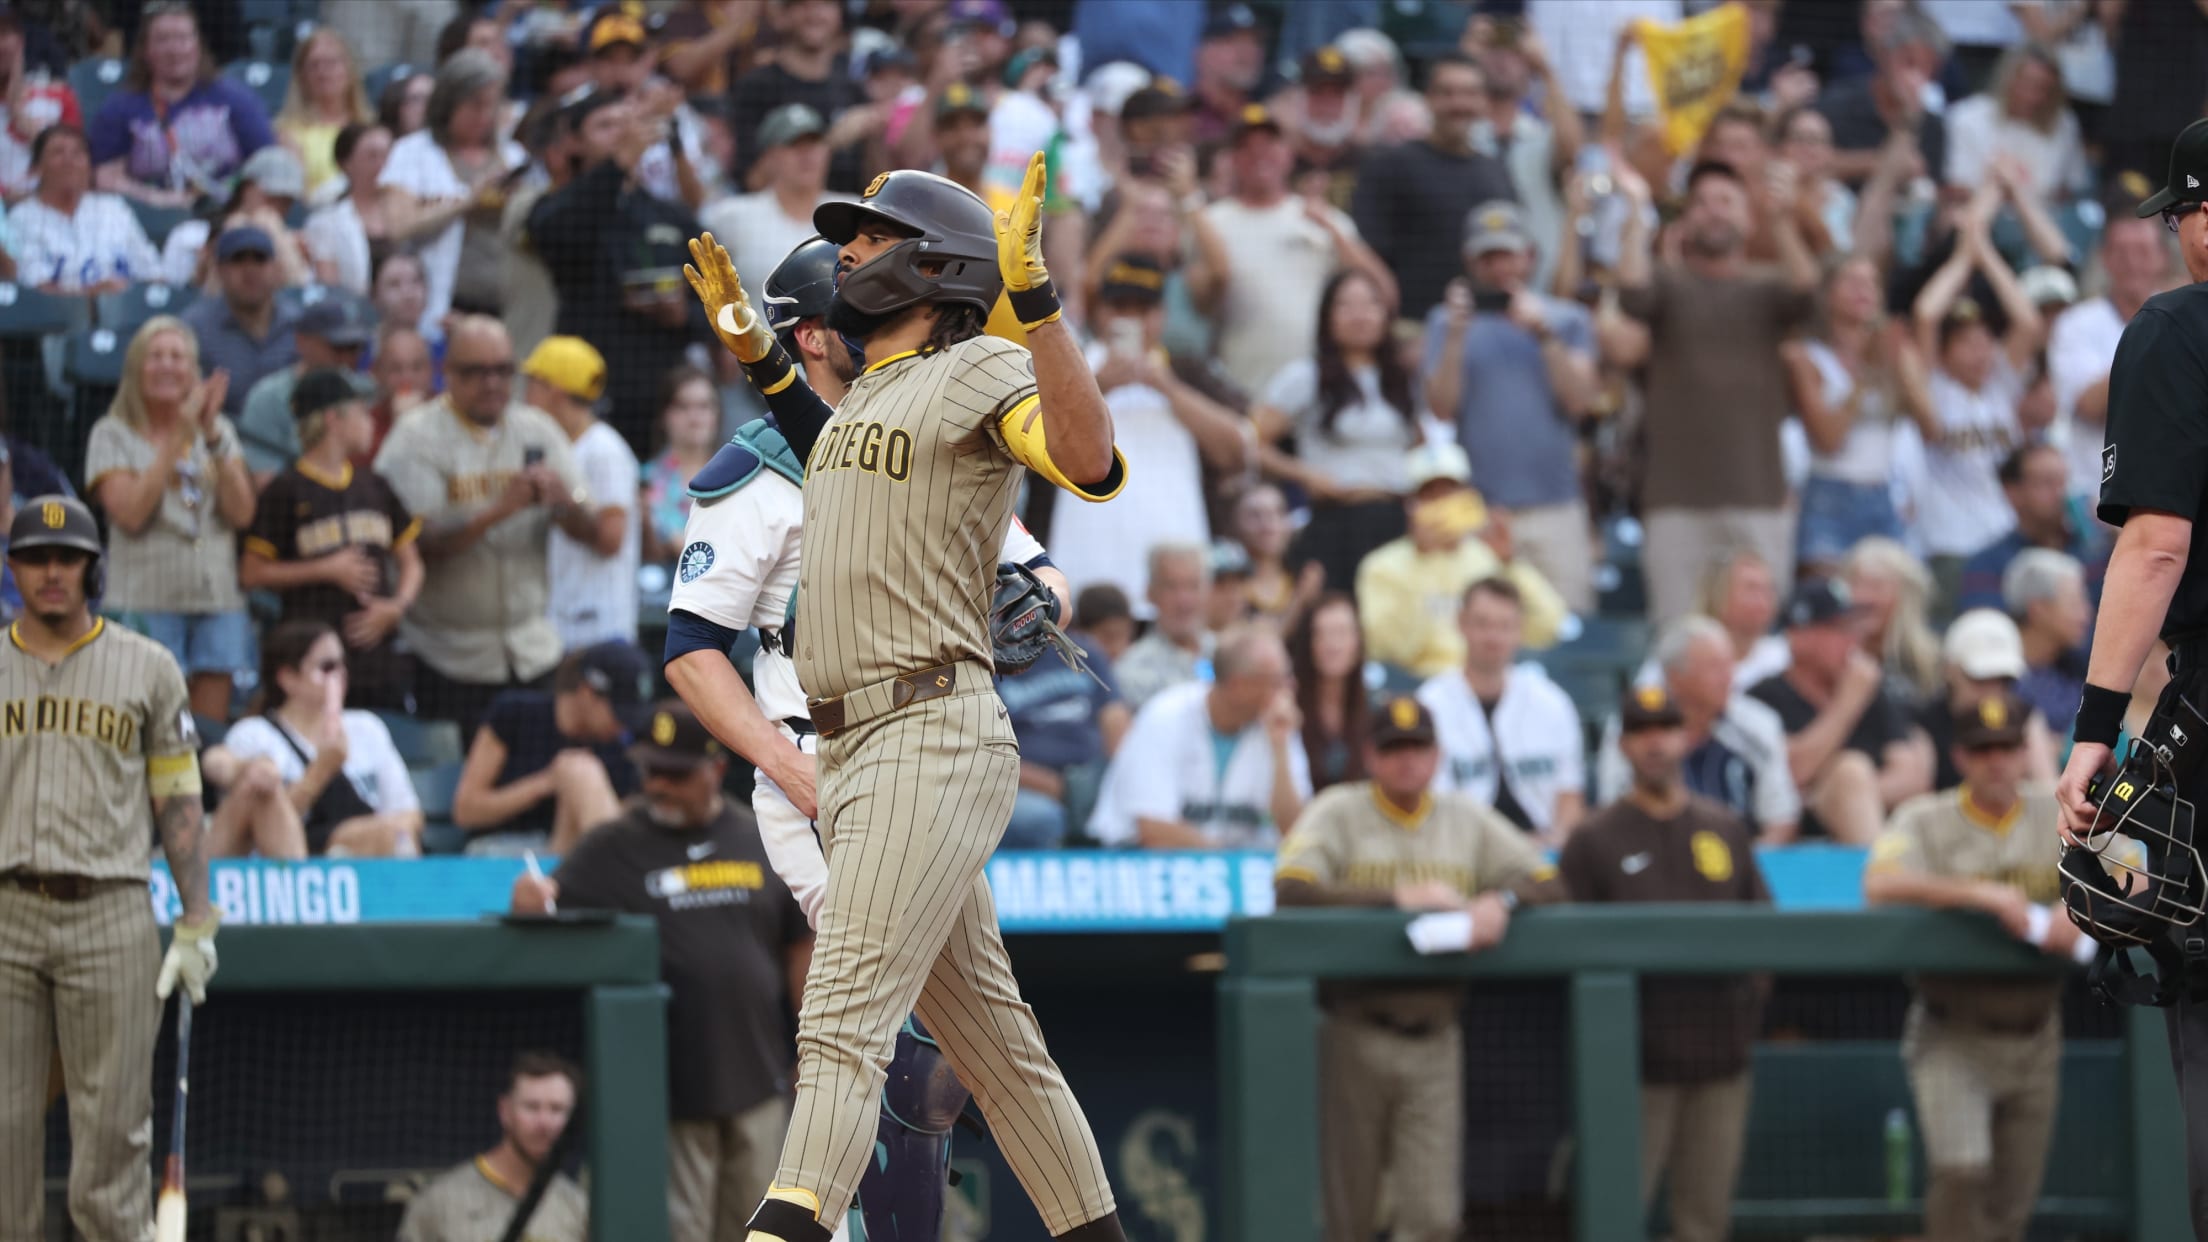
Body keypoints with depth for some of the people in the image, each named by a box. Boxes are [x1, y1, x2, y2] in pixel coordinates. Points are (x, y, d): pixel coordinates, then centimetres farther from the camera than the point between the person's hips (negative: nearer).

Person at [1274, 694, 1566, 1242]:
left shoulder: (1468, 822, 13)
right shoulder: (1338, 813, 2)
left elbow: (1548, 884, 11)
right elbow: (1291, 891, -15)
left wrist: (1500, 901, -12)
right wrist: (1401, 897, -17)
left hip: (1435, 1039, 2)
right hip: (1356, 1033, -2)